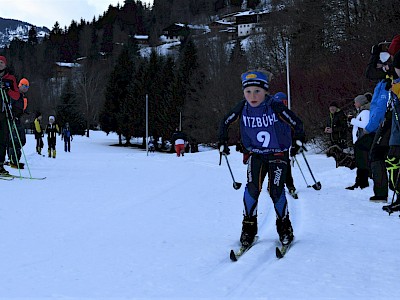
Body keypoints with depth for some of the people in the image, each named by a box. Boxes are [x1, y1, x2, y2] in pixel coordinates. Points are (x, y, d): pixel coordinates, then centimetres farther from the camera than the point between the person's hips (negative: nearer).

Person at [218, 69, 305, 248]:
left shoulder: (275, 107, -20)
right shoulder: (242, 108, -11)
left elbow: (296, 123, -7)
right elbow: (225, 122, 7)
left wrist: (299, 140, -12)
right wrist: (222, 141, 6)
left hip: (278, 154, -2)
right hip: (255, 154, 2)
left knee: (276, 190, -11)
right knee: (252, 188, -15)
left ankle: (284, 227, 11)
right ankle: (249, 226, 1)